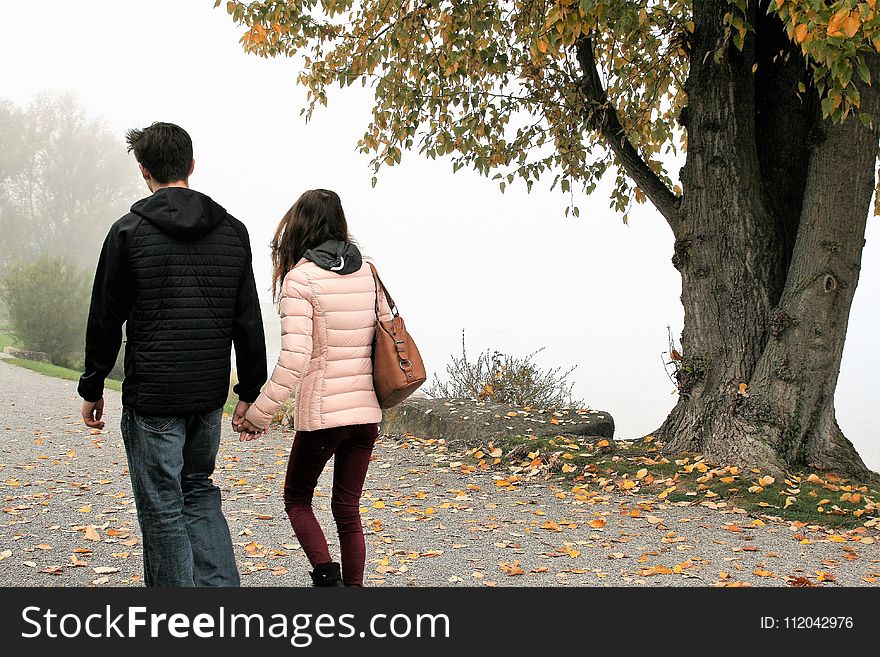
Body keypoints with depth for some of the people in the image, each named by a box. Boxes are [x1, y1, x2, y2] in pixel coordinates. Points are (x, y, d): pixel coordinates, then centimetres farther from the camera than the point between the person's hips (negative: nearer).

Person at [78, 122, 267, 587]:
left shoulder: (129, 231, -8)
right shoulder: (233, 231, 4)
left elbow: (106, 320, -4)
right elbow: (248, 321, 5)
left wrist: (92, 389, 7)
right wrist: (251, 391, 11)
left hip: (152, 396, -4)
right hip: (210, 396, 5)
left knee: (162, 508, 4)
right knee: (198, 490, 22)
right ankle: (222, 587, 12)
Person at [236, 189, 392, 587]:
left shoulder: (300, 279, -11)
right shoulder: (367, 272, 6)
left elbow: (294, 358, -19)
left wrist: (259, 414, -13)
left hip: (321, 414, -5)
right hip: (367, 412, 5)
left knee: (297, 498, 15)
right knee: (347, 509, 14)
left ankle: (327, 578, -2)